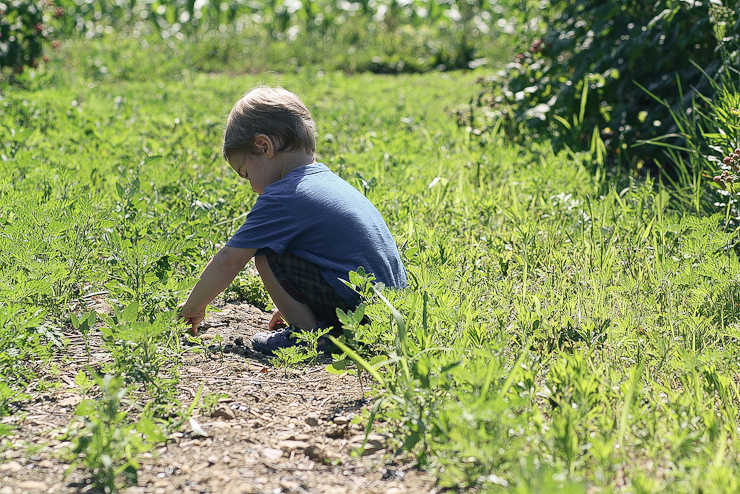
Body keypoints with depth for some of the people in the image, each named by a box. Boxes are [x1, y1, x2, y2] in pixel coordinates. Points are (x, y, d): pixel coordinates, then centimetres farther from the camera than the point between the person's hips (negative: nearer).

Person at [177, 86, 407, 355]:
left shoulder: (282, 197, -13)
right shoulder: (329, 180, 14)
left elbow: (228, 261, -9)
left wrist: (193, 307, 5)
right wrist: (291, 305, 29)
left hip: (359, 305, -9)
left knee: (266, 252, -9)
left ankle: (309, 332, -4)